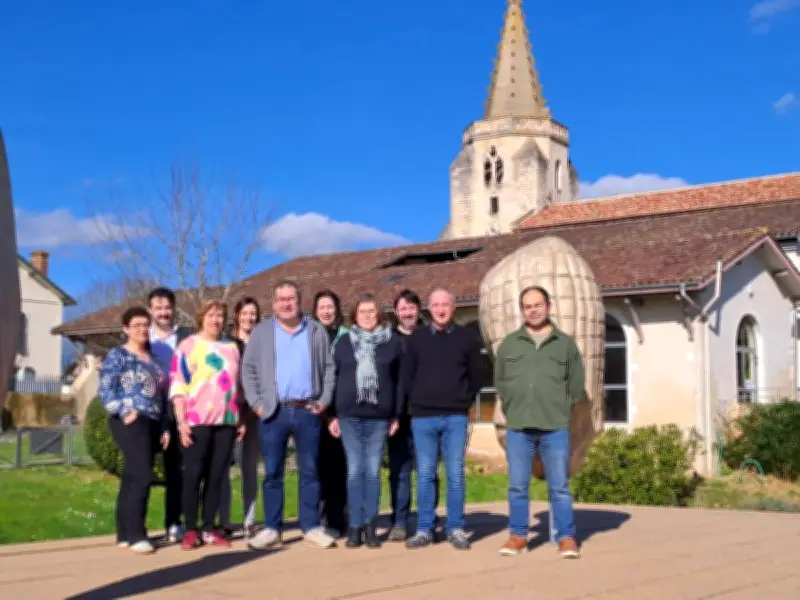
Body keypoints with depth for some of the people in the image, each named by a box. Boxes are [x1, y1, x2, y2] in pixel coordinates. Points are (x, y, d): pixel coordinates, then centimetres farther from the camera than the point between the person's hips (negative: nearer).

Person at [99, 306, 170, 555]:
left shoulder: (152, 358, 20)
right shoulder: (117, 355, 0)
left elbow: (161, 395, 20)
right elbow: (105, 390, -9)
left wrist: (164, 427, 14)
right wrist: (124, 412, -20)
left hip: (152, 423, 7)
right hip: (131, 422, -7)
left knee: (132, 477, 8)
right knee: (142, 475, -16)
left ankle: (124, 534, 11)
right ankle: (135, 535, -12)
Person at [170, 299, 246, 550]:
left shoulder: (232, 347, 16)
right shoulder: (188, 345, 2)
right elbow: (177, 384, -3)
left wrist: (240, 419, 15)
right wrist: (181, 420, -11)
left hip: (226, 420, 4)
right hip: (197, 420, -4)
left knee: (217, 475, 4)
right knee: (193, 474, -4)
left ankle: (209, 528, 10)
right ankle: (191, 530, 3)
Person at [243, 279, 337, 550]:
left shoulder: (316, 331, 9)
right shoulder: (261, 331, 6)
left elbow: (329, 367, 9)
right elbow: (248, 369, 5)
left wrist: (324, 400, -1)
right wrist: (256, 403, -3)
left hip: (308, 411, 1)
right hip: (273, 412, 0)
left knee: (309, 471, 5)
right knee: (272, 473, 3)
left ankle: (311, 527, 11)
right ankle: (271, 528, 10)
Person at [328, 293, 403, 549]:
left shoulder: (393, 342, 5)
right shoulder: (344, 342, 8)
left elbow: (399, 381, 5)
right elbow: (333, 378, 7)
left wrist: (397, 415, 0)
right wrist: (333, 415, 2)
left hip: (379, 416, 0)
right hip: (349, 415, 1)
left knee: (373, 470, 3)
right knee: (355, 470, 1)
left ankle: (370, 525, 8)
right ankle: (355, 526, 5)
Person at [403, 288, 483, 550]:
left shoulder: (468, 338, 4)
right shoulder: (416, 339, 5)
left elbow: (476, 375, 8)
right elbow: (408, 376, 9)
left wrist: (464, 402, 4)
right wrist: (418, 402, 5)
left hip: (456, 417, 0)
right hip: (423, 417, 1)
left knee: (455, 474, 1)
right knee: (424, 475, 3)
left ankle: (456, 529, 8)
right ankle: (424, 529, 9)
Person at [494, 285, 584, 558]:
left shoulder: (565, 343, 6)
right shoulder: (509, 344, 8)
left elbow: (576, 384, 10)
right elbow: (500, 382, 14)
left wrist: (559, 409, 7)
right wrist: (513, 409, 8)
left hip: (555, 428, -1)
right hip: (518, 428, 1)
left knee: (559, 486, 2)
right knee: (517, 486, 5)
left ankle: (566, 537, 9)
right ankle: (518, 535, 15)